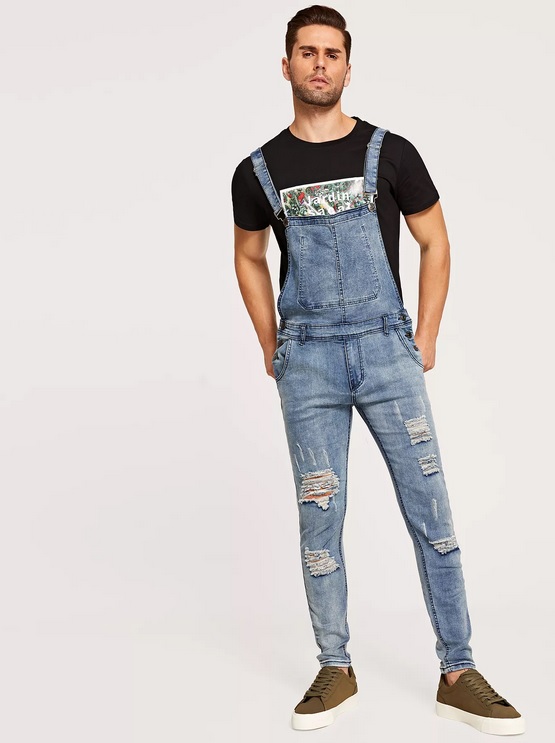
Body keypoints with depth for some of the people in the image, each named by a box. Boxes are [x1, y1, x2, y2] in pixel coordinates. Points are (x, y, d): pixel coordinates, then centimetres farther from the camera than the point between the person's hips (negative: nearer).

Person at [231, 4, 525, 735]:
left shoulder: (390, 152, 1)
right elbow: (249, 258, 18)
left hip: (388, 352, -1)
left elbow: (436, 243, 8)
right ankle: (336, 671, 19)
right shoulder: (259, 170, 5)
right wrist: (271, 348, 12)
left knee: (431, 510, 0)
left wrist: (426, 339, 3)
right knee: (319, 517, 5)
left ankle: (458, 675, 12)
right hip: (307, 363, 1)